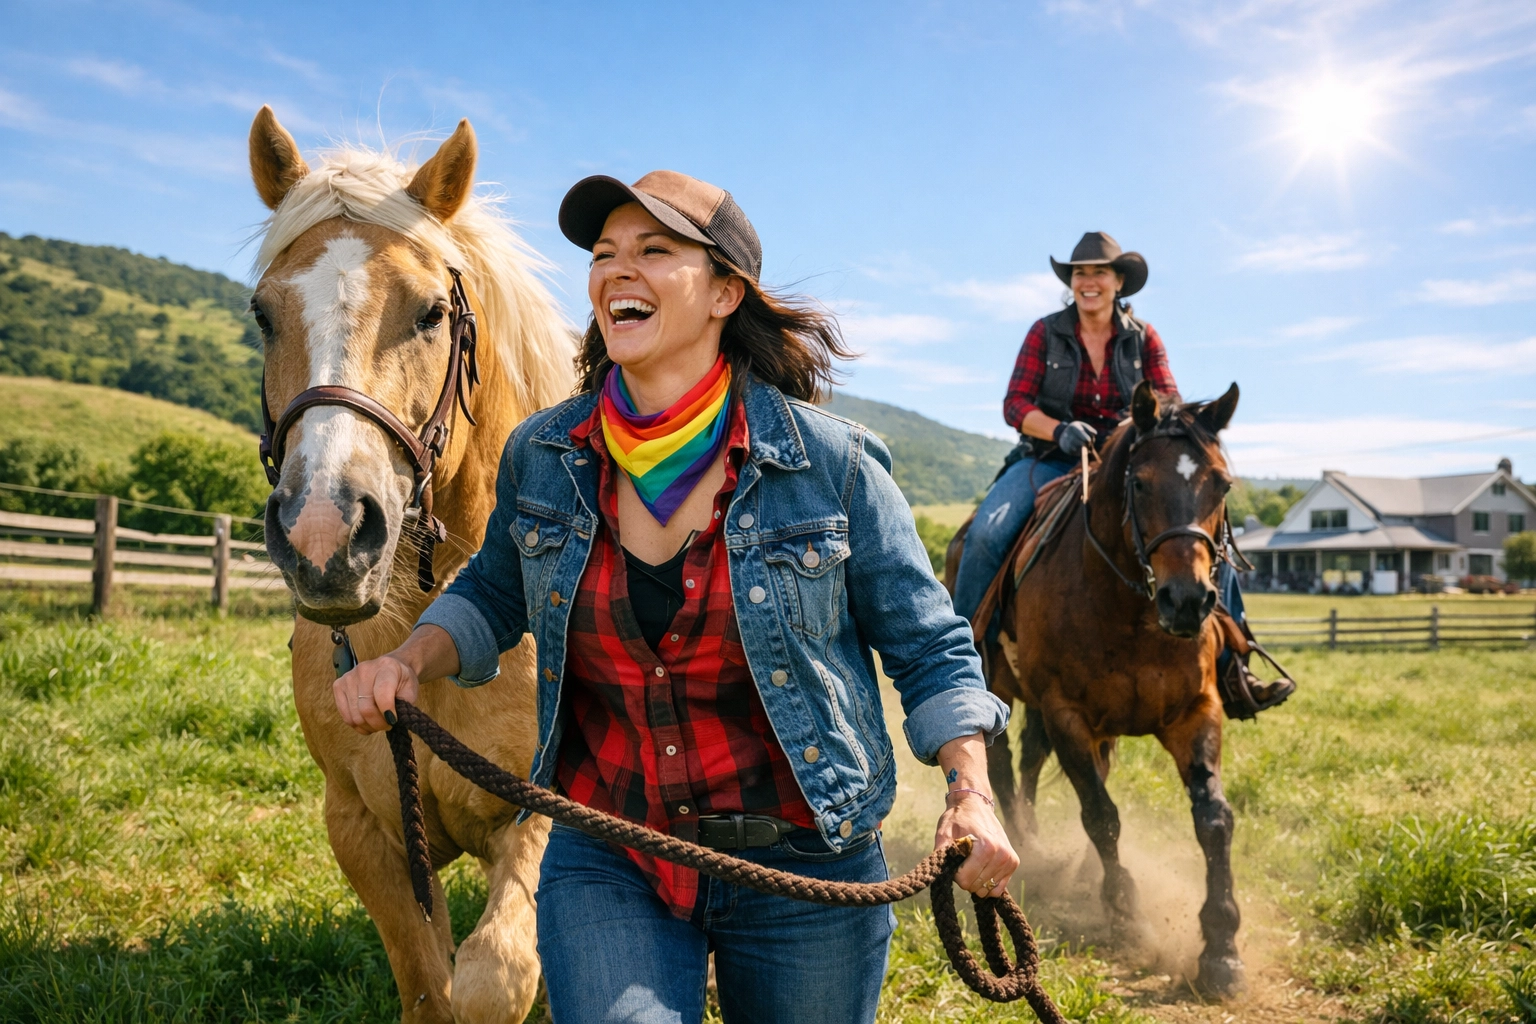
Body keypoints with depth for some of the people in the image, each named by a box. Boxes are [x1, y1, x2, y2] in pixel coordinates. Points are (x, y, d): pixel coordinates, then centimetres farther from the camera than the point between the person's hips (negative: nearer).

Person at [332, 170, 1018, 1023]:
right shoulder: (541, 457, -3)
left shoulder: (831, 465, -11)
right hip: (604, 862, 1)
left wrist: (971, 790, -16)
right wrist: (407, 662, -2)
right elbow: (495, 593, 15)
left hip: (802, 862, -1)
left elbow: (928, 647, -3)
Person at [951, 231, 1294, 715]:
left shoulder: (1143, 338, 6)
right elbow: (1015, 404, -5)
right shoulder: (1045, 333, 2)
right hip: (1049, 459, -1)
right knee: (986, 531, -29)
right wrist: (1059, 429, -25)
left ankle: (1230, 664, -8)